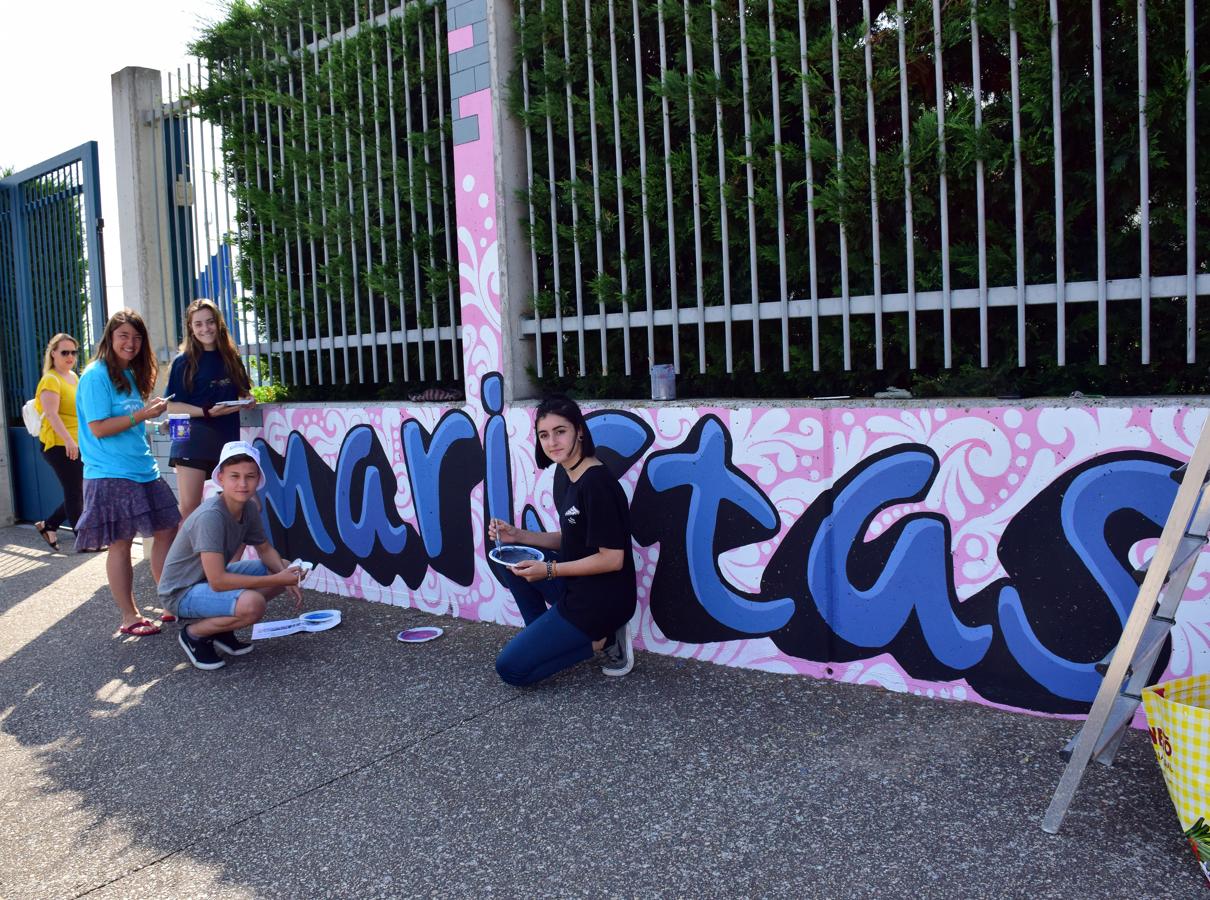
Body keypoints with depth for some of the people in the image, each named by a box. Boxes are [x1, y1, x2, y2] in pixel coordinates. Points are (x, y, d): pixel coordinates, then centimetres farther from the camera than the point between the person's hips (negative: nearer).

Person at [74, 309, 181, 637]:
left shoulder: (131, 375, 15)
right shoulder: (96, 376, -10)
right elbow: (98, 428, -16)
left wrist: (151, 410, 8)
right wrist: (142, 414, -19)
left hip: (144, 471, 8)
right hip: (111, 474, -8)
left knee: (167, 530, 8)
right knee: (121, 544, -1)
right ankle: (129, 616, 9)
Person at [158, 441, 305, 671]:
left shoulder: (249, 508, -6)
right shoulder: (211, 516, -30)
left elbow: (265, 550, 10)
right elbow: (218, 581, -33)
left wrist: (286, 577, -10)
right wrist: (277, 580, -29)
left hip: (213, 577, 9)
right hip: (182, 592, -9)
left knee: (284, 568, 4)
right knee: (252, 604, -33)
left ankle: (221, 627, 9)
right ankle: (194, 634, -4)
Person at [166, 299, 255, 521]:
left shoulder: (232, 359, 12)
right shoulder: (184, 362, 0)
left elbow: (243, 392, 24)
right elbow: (172, 406, -4)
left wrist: (248, 400, 0)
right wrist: (207, 411, -17)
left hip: (228, 440, 4)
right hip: (193, 441, -4)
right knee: (189, 508, -6)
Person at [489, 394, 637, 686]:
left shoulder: (596, 481, -22)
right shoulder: (563, 473, 6)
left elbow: (612, 558, -22)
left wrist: (549, 570, -17)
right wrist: (518, 536, 4)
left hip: (603, 599, -9)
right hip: (576, 584, 9)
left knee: (510, 668, -6)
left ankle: (598, 639, 1)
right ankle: (543, 637, 15)